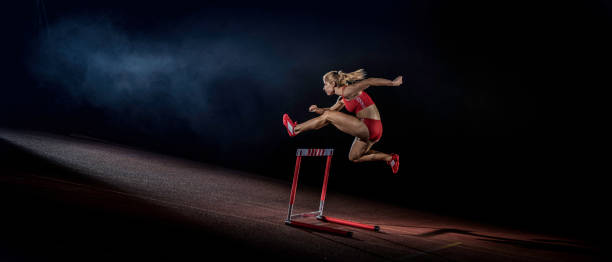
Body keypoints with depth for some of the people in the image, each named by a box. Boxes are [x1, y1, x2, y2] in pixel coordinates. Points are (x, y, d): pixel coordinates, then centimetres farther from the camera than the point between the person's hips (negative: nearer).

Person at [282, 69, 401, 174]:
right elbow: (331, 109, 30)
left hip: (369, 128, -10)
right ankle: (390, 158, 26)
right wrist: (318, 110, 10)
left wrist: (392, 83, -14)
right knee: (354, 157, 29)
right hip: (367, 130, 10)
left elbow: (369, 81, -14)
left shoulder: (347, 91, -10)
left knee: (328, 116, -6)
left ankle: (295, 129, 3)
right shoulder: (343, 98, 18)